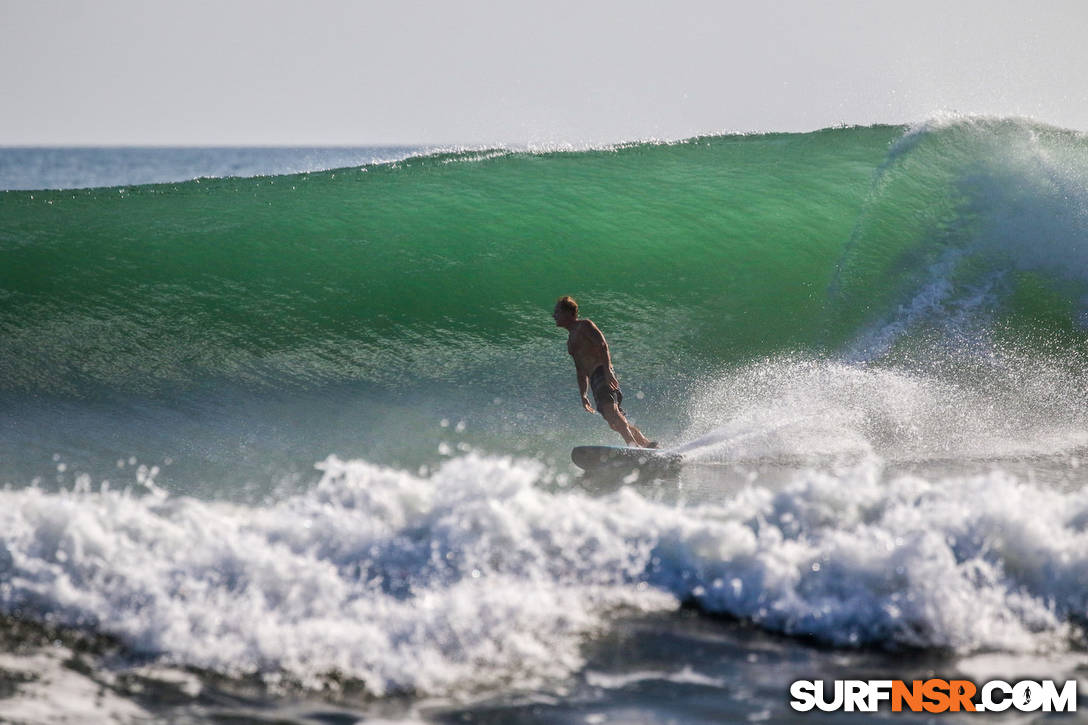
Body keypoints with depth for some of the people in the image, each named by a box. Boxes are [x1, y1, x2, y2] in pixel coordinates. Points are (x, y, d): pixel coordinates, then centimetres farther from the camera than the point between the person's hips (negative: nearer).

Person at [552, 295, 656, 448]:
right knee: (616, 423, 0)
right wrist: (583, 395, 24)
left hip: (603, 374, -9)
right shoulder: (570, 341, 30)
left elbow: (602, 345, -11)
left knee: (609, 410, -30)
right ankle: (646, 444, 0)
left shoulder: (584, 326, 4)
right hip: (594, 380, 9)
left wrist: (607, 369, -24)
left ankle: (633, 445, -44)